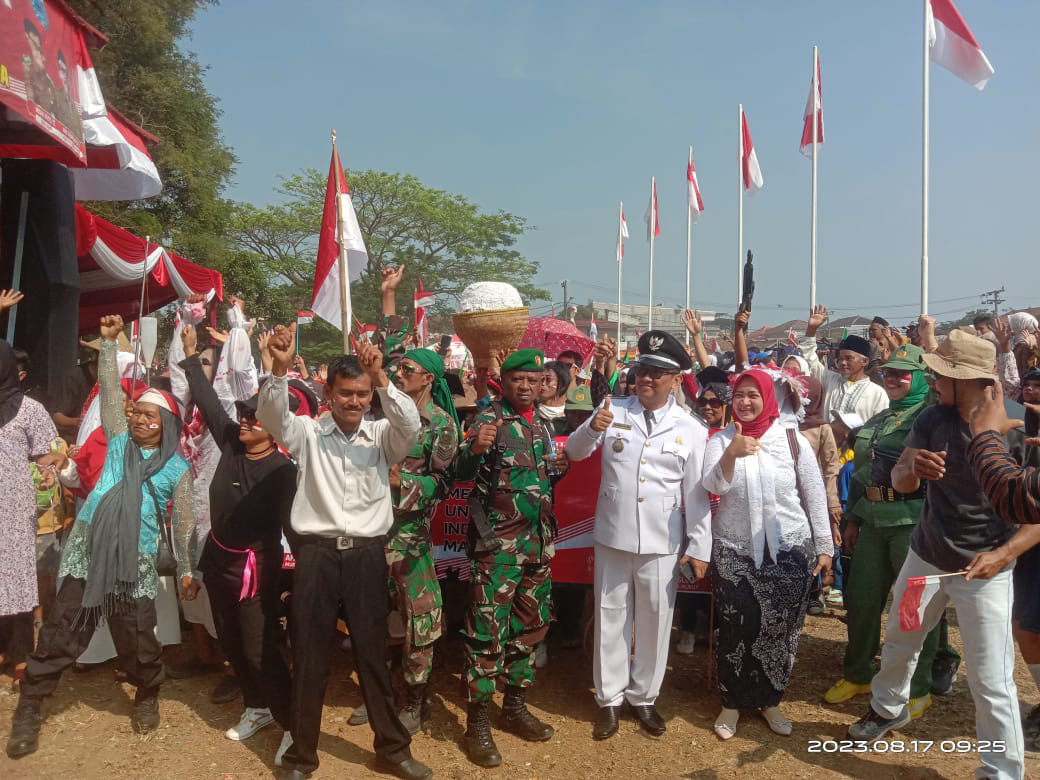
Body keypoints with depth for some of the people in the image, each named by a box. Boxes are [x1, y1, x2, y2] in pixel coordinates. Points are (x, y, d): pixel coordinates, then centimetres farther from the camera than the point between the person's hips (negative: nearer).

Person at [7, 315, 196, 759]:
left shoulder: (177, 468, 4)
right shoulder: (120, 442, 10)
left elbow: (183, 522, 5)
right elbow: (109, 392, 4)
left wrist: (186, 569, 2)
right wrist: (109, 341, -1)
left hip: (135, 560, -1)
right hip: (87, 548, 2)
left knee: (137, 638, 6)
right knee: (61, 631, 4)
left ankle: (147, 697, 31)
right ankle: (30, 709, 20)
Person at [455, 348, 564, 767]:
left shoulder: (542, 424, 11)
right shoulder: (489, 419, -9)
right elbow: (462, 474, -20)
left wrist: (562, 465, 5)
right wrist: (474, 449, -40)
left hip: (539, 540, 7)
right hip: (498, 542, -7)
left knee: (531, 625, 14)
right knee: (488, 629, -3)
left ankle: (515, 706, 29)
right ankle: (477, 722, 9)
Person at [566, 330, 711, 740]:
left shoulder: (691, 429, -1)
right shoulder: (613, 410, -1)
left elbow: (697, 492, 2)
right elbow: (574, 453, -4)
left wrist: (698, 545, 2)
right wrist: (592, 428, -25)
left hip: (662, 543, 0)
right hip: (612, 536, 0)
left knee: (655, 622, 12)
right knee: (611, 619, 12)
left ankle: (644, 697, 32)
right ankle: (609, 698, 28)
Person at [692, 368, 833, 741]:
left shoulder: (793, 440, -3)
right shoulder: (720, 440, -3)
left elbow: (815, 495, 3)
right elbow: (713, 487, -17)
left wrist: (824, 546, 4)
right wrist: (731, 453, -34)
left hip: (789, 550, 1)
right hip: (733, 551, -1)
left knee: (781, 628, 9)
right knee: (735, 629, 3)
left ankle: (770, 700, 31)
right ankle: (732, 702, 24)